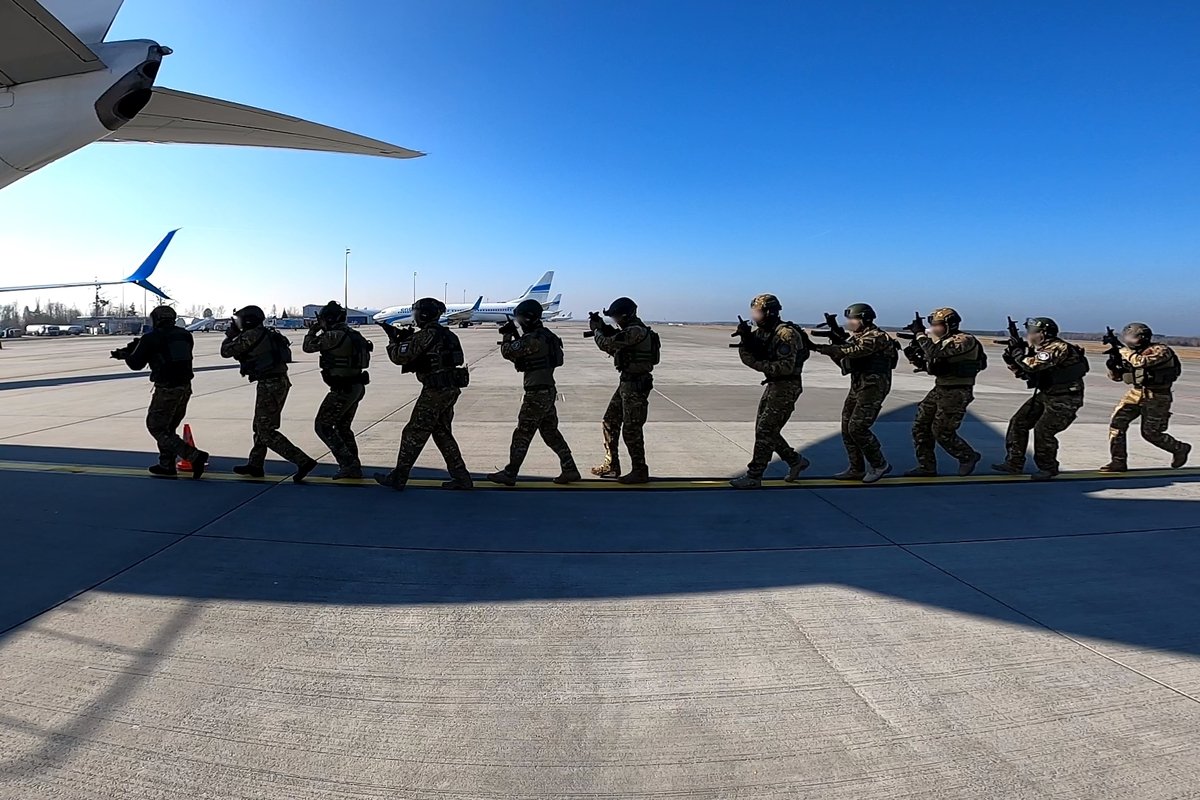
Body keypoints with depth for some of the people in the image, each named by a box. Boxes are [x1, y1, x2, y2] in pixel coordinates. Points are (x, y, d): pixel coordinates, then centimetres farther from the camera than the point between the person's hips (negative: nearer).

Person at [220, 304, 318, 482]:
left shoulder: (251, 335, -11)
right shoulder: (267, 334, 16)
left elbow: (226, 352, -3)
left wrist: (230, 334, 14)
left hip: (270, 385, -10)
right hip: (280, 382, 10)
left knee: (266, 432, -6)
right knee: (260, 426, 21)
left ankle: (303, 461, -14)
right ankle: (255, 465, 32)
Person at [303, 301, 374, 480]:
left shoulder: (333, 336, -16)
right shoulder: (353, 334, 10)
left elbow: (308, 347, -8)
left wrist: (313, 330, 12)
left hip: (342, 389, -9)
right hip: (357, 387, 9)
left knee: (323, 426, 2)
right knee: (343, 427, 20)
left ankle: (348, 464, -3)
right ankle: (354, 466, 20)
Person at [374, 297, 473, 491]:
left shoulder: (426, 335, -13)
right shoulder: (446, 334, 15)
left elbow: (400, 357, -12)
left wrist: (395, 342, 8)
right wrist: (405, 339, 17)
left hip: (435, 391, -9)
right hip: (451, 389, 9)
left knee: (414, 434, 2)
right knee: (443, 434, 17)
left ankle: (398, 478, 12)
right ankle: (461, 478, 16)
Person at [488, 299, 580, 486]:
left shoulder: (532, 339, -18)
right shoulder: (546, 335, 13)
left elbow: (507, 352, -16)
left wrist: (508, 334, 1)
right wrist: (514, 335, 13)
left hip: (537, 393, -10)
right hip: (549, 391, 10)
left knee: (522, 435, -2)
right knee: (551, 433, 15)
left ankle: (510, 474, 6)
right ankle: (570, 470, 17)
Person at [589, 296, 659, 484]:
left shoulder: (636, 331, -20)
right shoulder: (632, 330, 13)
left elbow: (607, 345, -21)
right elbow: (615, 345, 21)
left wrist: (596, 329, -1)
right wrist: (603, 327, 8)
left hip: (636, 385, -11)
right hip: (628, 383, 11)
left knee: (631, 429, -5)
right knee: (610, 421, 15)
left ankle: (640, 472, 5)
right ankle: (611, 465, 24)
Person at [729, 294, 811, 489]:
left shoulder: (786, 334, -18)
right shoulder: (761, 332, 9)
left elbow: (786, 366, -24)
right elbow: (748, 358, 4)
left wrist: (759, 365, -24)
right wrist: (746, 339, -11)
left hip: (786, 388, -9)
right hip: (772, 385, 10)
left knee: (765, 431, -8)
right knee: (765, 429, 13)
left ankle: (754, 476, -2)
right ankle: (796, 461, 28)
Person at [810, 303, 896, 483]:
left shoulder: (876, 337, -13)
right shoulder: (857, 337, 15)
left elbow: (854, 351, -29)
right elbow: (844, 361, 17)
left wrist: (823, 348, -34)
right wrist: (834, 345, 0)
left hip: (873, 387, -9)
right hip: (857, 387, 9)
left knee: (857, 428, -12)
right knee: (847, 428, 6)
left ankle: (879, 465, 6)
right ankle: (857, 469, 15)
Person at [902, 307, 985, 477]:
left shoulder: (964, 340, -17)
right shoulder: (943, 340, 11)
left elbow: (934, 352, -30)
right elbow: (930, 365, 18)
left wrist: (920, 334, -19)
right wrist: (916, 351, 2)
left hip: (956, 393, -9)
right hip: (939, 389, 9)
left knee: (942, 432, -4)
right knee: (920, 427, 4)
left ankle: (968, 456, 21)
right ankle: (926, 467, 13)